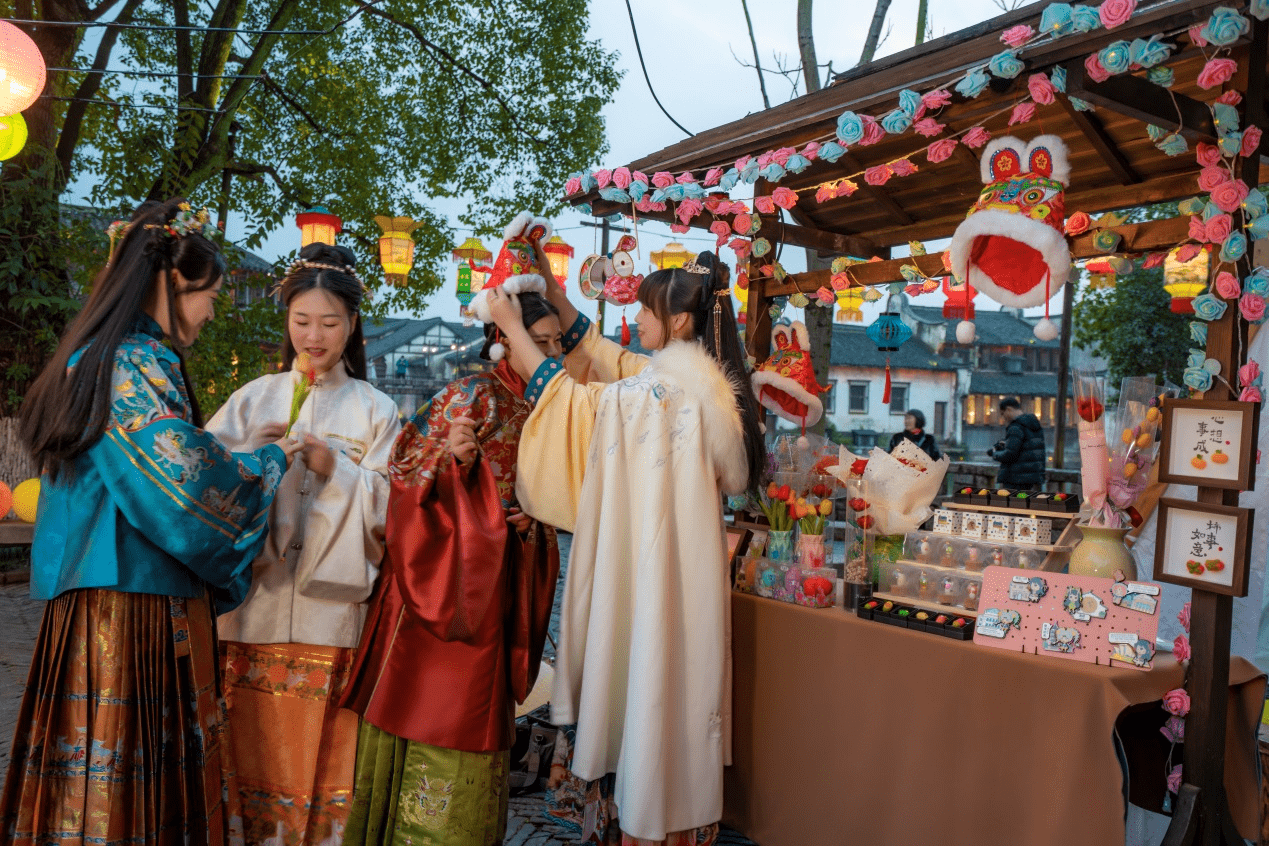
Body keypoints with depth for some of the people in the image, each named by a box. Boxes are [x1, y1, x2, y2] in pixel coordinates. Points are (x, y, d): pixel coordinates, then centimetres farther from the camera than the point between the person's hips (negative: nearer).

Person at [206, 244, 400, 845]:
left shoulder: (375, 410, 6)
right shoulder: (254, 398, 10)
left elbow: (386, 512, -1)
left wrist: (335, 469, -15)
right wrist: (251, 456, -17)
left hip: (331, 610, -1)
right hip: (256, 605, 1)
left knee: (322, 750, 4)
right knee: (253, 746, 6)